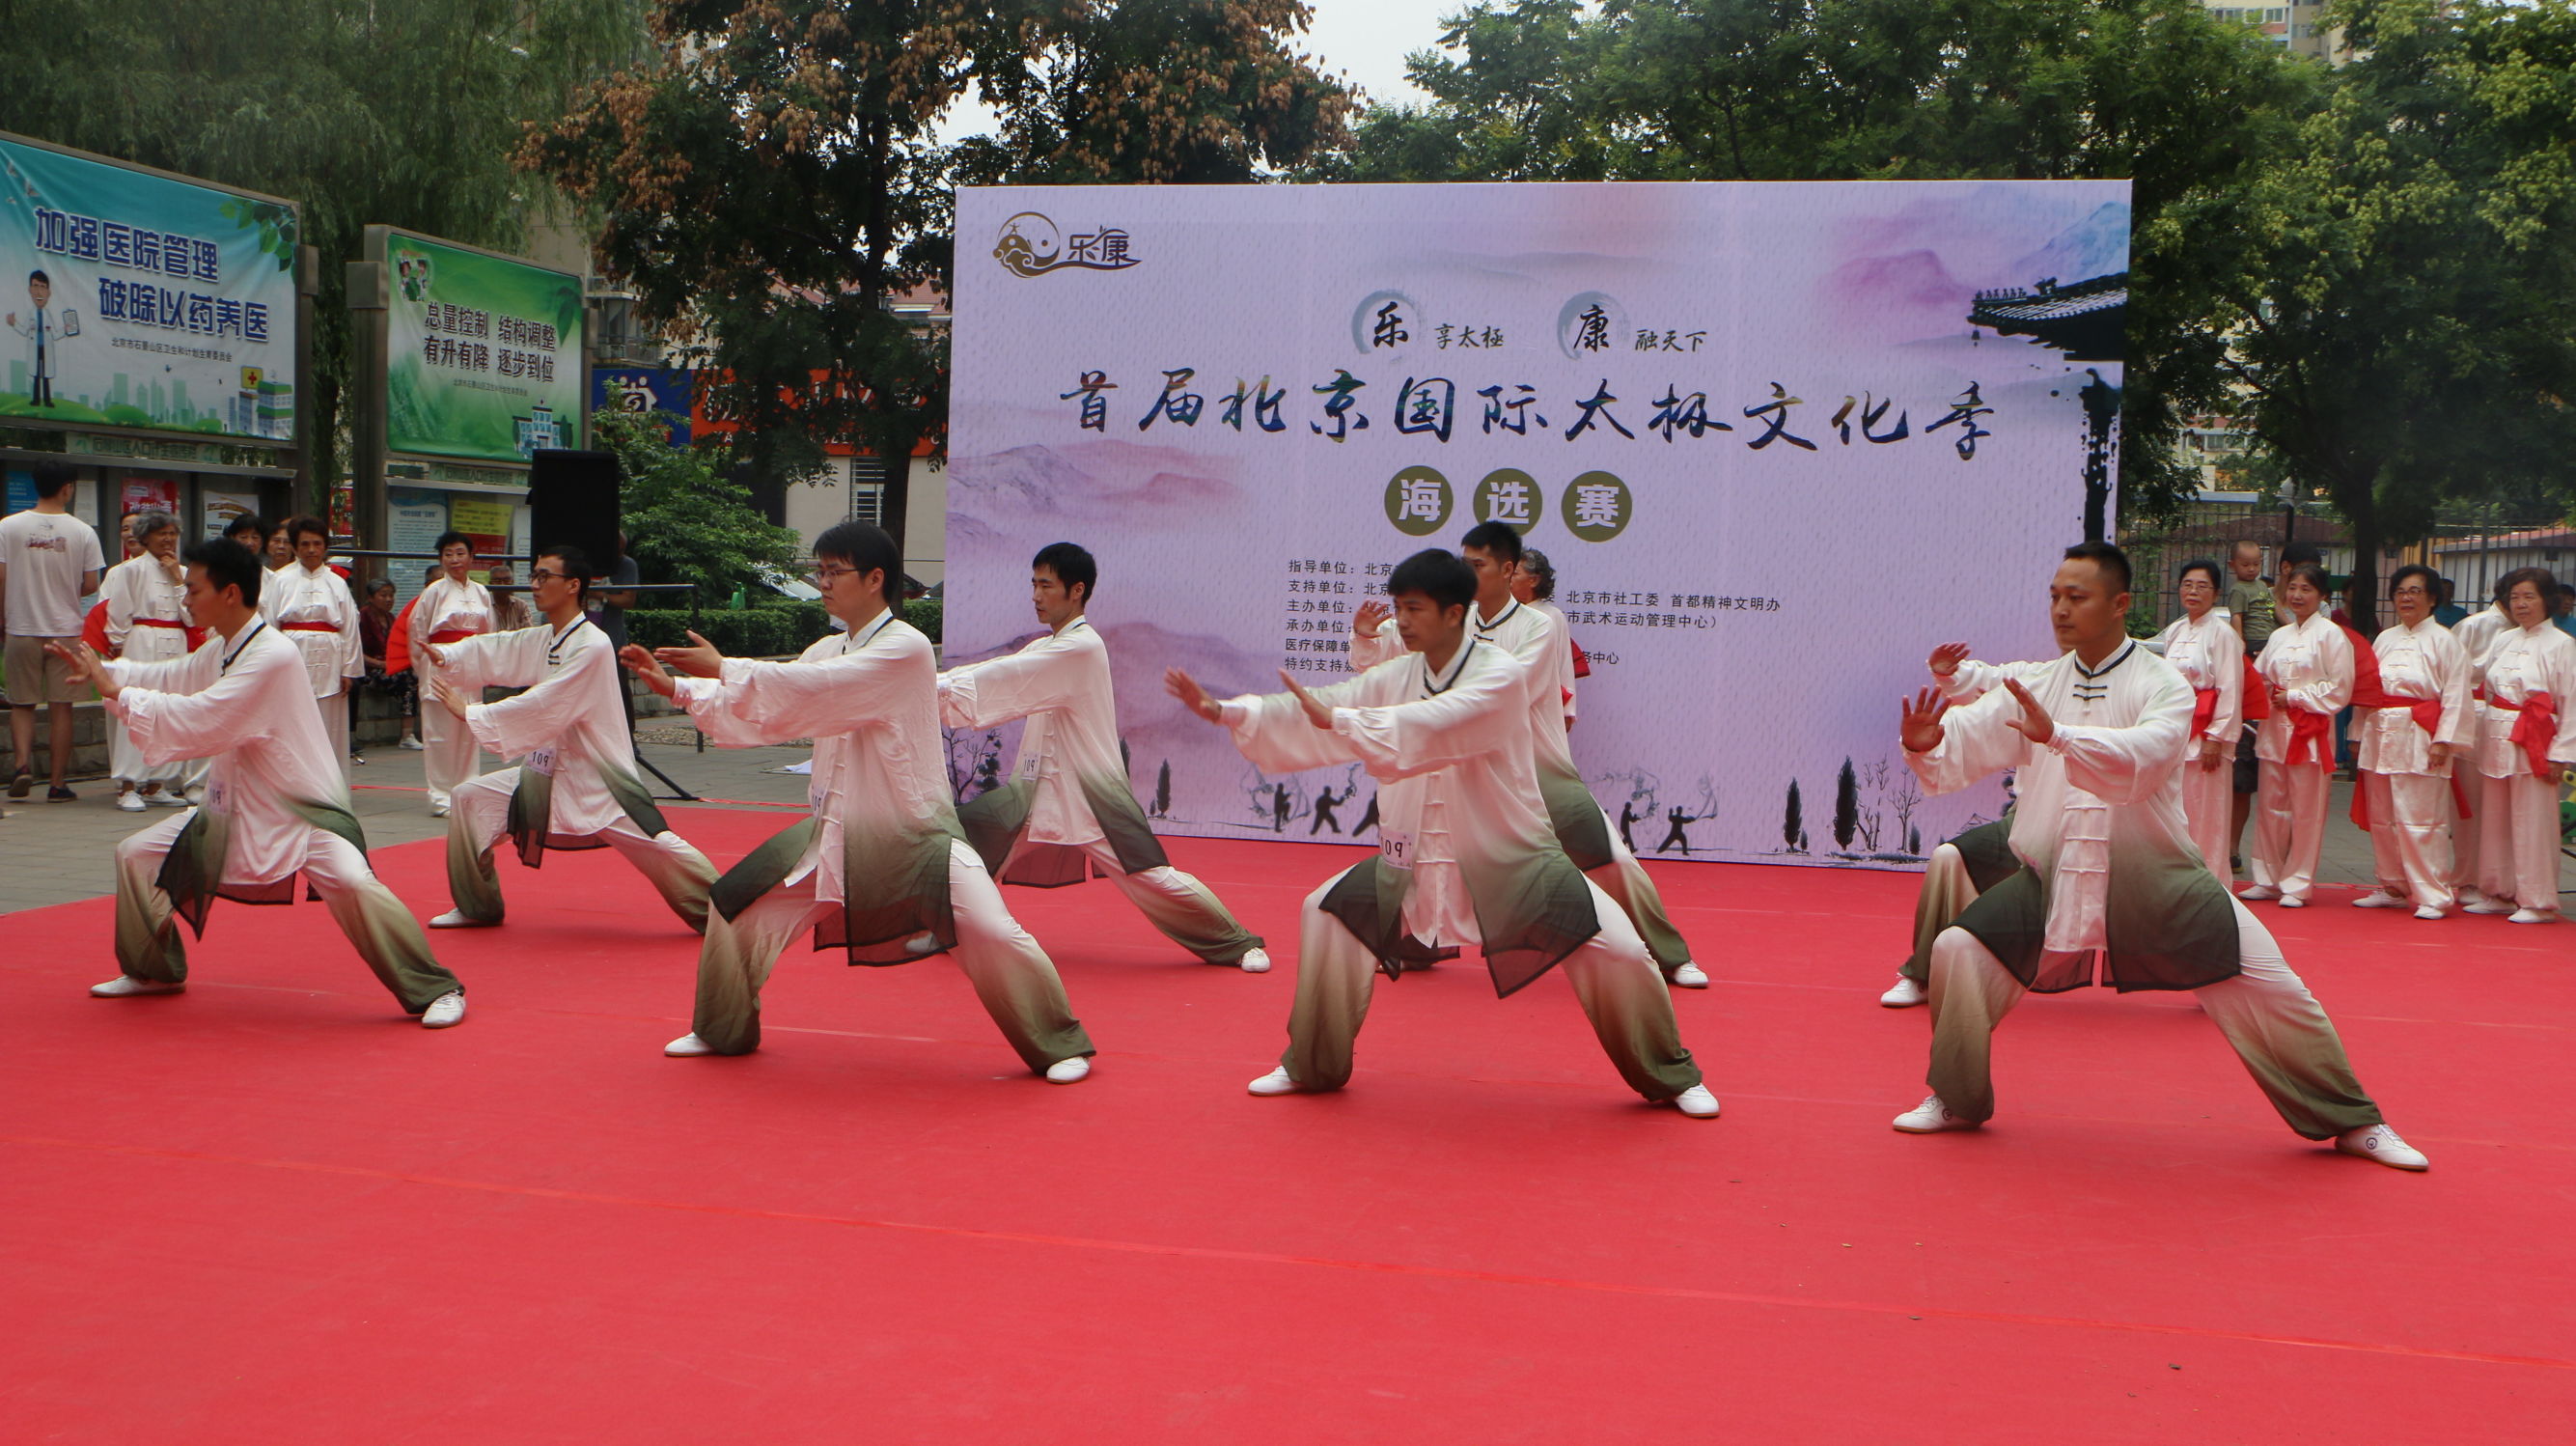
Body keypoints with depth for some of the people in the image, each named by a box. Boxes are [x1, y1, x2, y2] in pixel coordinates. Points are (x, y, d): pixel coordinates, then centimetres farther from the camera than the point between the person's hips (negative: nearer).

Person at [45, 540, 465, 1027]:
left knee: (351, 882, -32)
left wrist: (115, 690, -20)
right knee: (136, 855, 11)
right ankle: (155, 972, 31)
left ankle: (436, 990, -21)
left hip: (302, 810, -10)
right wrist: (100, 670, 6)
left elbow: (200, 721, -28)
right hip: (236, 808, 10)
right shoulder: (222, 649, 8)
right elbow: (170, 679, 20)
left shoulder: (274, 656, -24)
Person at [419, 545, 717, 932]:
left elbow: (544, 708, -26)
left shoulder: (592, 646, -21)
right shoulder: (541, 639, 9)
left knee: (657, 848, -11)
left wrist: (470, 713, -24)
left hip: (597, 777, -8)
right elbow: (492, 653, 2)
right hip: (548, 769, 8)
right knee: (469, 798, 5)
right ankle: (477, 907, 17)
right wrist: (445, 655, -17)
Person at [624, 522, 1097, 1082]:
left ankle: (1059, 1046, -2)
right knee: (737, 907, 9)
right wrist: (675, 686, 0)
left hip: (913, 833, -8)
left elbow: (819, 690, -28)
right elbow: (758, 712, 11)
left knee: (991, 933, -22)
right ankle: (723, 1032, 30)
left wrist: (723, 669, -23)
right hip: (837, 832, 8)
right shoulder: (828, 651, 9)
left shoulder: (905, 650, -17)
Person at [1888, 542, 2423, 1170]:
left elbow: (2141, 758, -31)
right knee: (1960, 952, -10)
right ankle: (1956, 1100, 13)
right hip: (2057, 880, 3)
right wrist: (1925, 741, -33)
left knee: (2266, 987, -4)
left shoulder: (2161, 684, -10)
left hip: (2156, 880, -3)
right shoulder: (2035, 684, 2)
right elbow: (1965, 747, -9)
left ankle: (2353, 1122, 19)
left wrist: (2056, 734, -46)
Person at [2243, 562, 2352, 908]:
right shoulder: (2280, 636, 15)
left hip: (2311, 730, -6)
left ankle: (2296, 885, 5)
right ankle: (2268, 879, 17)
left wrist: (2294, 697, -10)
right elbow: (2259, 678, 21)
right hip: (2275, 729, 6)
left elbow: (2339, 689, -9)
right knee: (2270, 806, 8)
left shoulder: (2331, 635, -4)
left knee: (2306, 811, -2)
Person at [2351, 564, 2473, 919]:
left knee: (2420, 820, -10)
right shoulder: (2384, 640, 15)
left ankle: (2433, 896, -4)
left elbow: (2456, 695, -6)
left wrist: (2443, 741, -13)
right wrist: (2360, 735, 15)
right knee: (2381, 819, 9)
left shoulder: (2443, 640, -2)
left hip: (2420, 739, -6)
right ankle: (2391, 887, 20)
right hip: (2381, 736, 6)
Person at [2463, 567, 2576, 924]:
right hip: (2498, 740, 6)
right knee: (2495, 821, 10)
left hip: (2534, 743, -6)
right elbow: (2475, 675, 20)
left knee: (2532, 823, -4)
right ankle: (2499, 893, 21)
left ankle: (2538, 902, 4)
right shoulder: (2503, 640, 12)